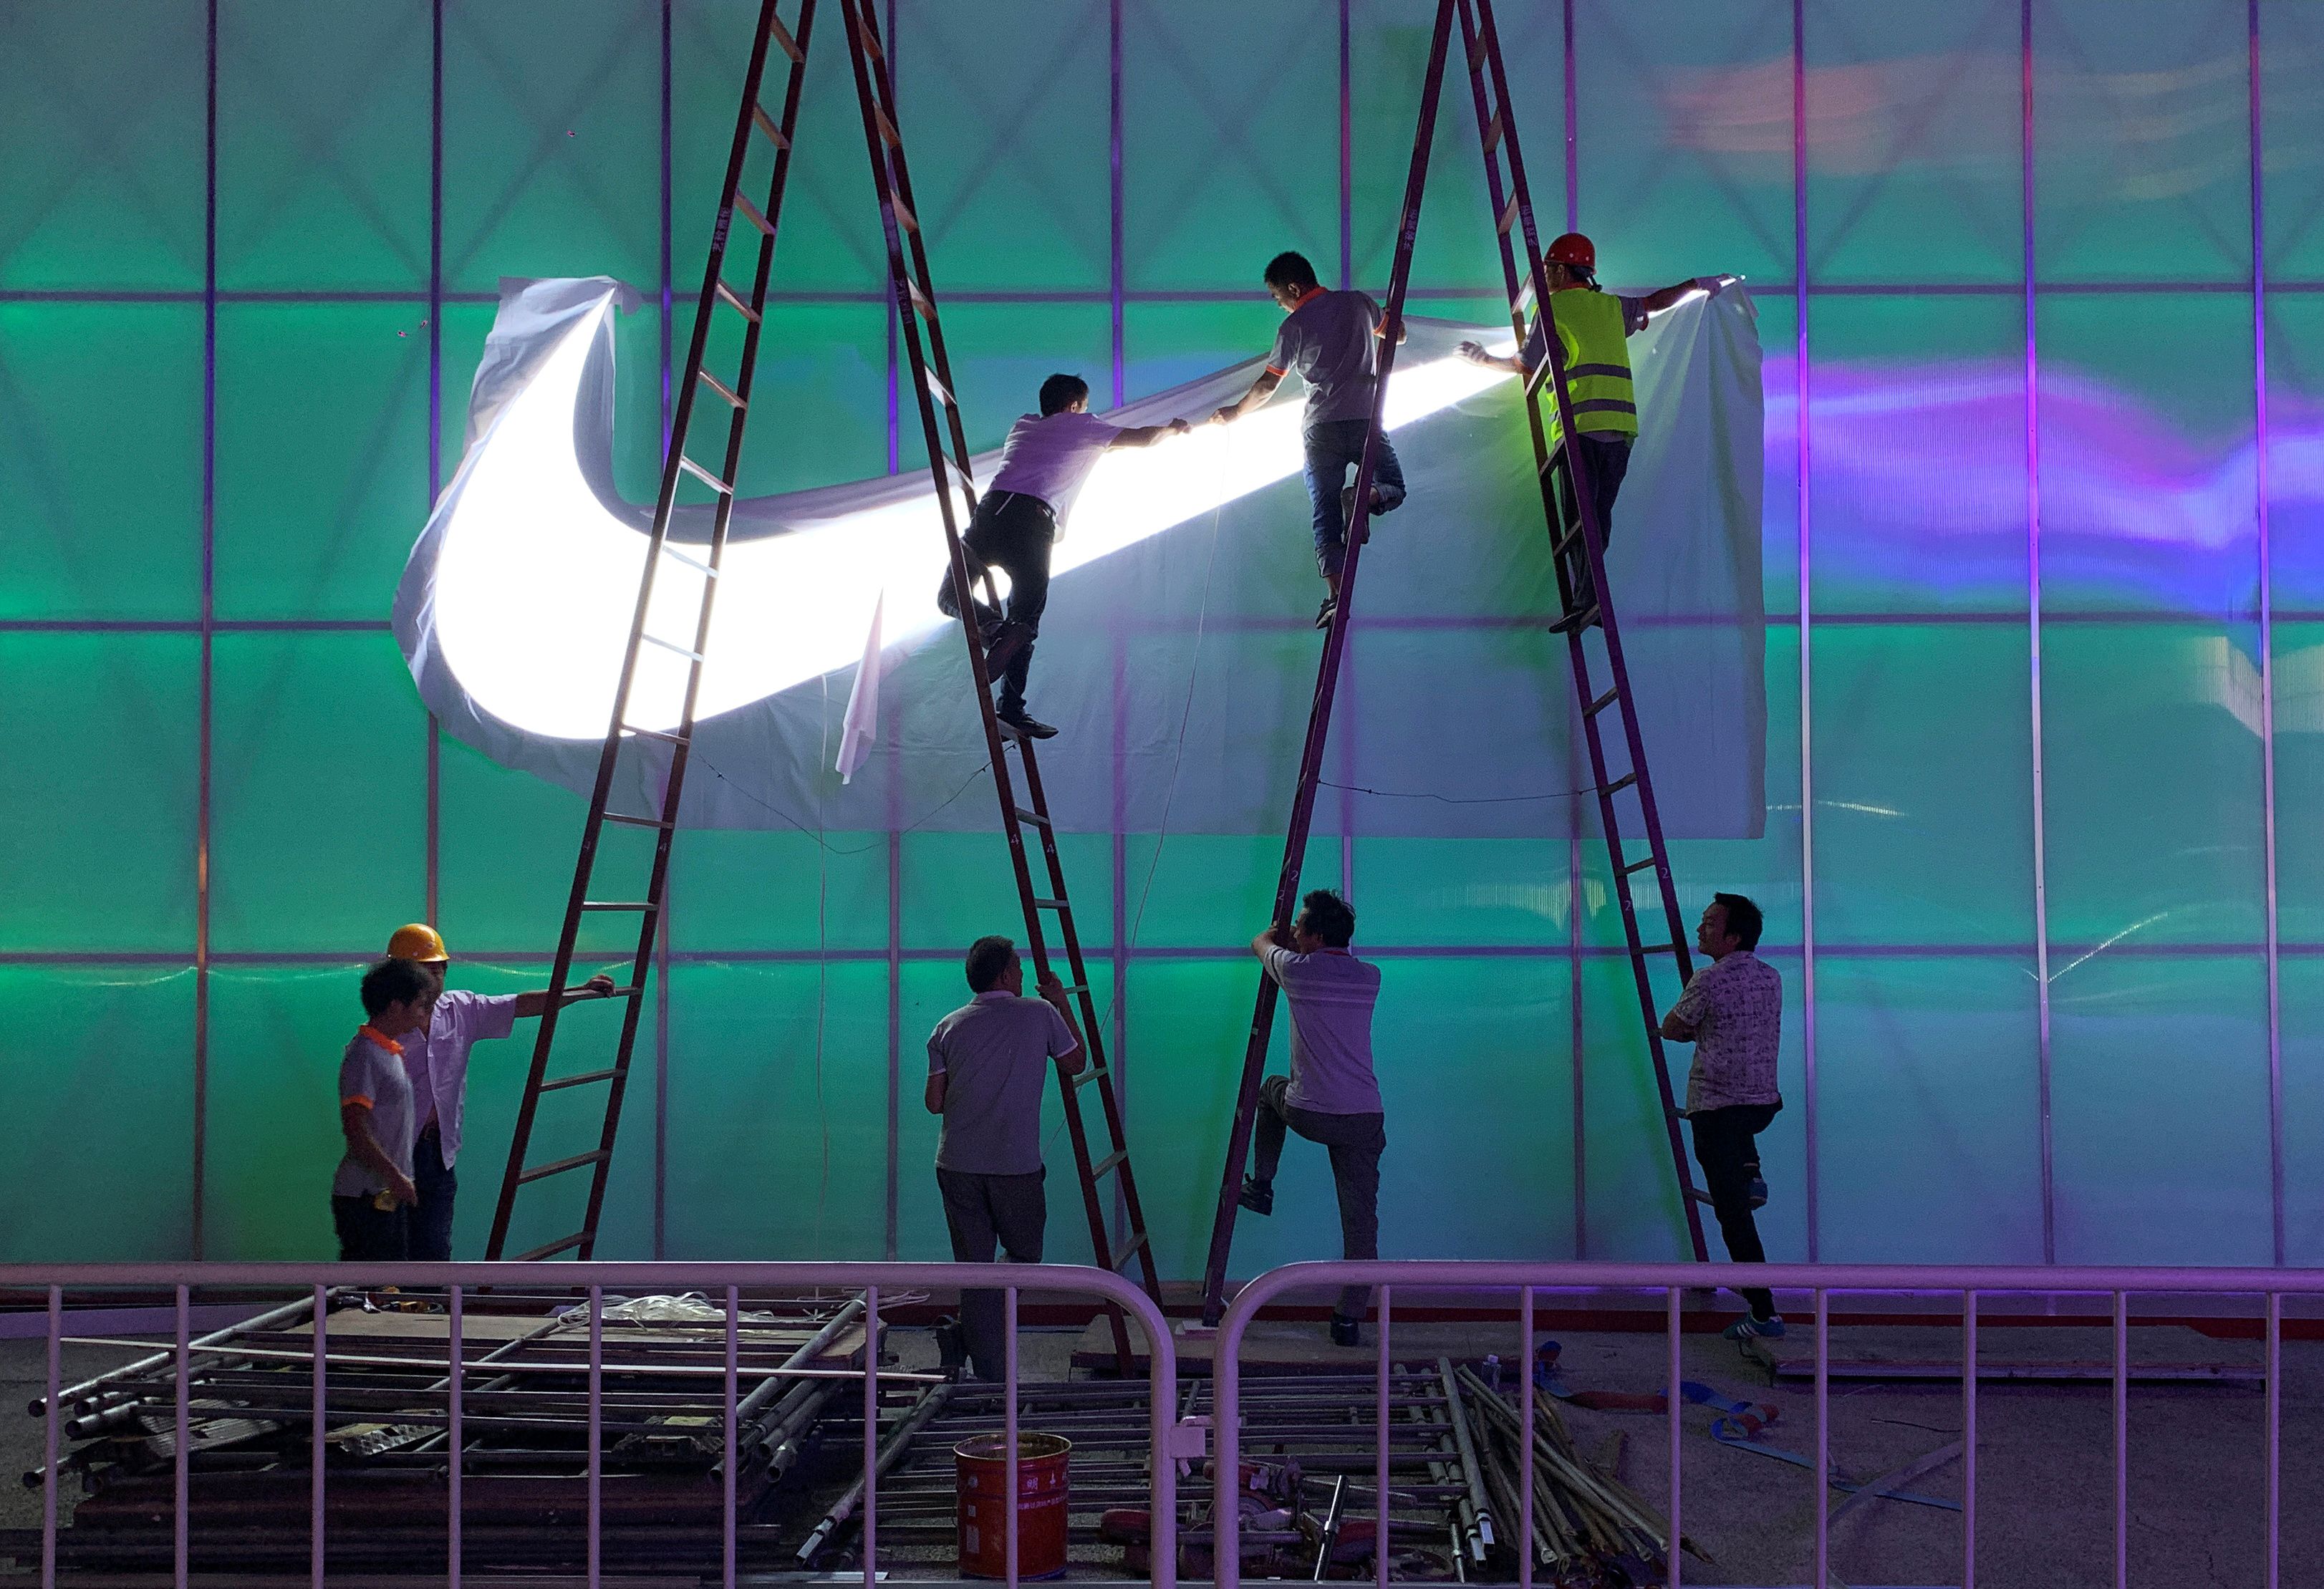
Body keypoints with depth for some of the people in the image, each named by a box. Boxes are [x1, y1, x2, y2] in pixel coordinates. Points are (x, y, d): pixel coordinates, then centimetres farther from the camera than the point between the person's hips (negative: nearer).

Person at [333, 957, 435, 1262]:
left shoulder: (391, 1051, 15)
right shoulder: (363, 1055, -15)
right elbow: (355, 1129, -23)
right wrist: (396, 1177, -23)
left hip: (389, 1193, 10)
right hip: (366, 1196, -10)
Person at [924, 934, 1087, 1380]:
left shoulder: (949, 1028, 4)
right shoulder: (1040, 1015, -1)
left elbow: (935, 1103, 5)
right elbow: (1076, 1064, 16)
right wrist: (1062, 1004, 25)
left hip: (958, 1165, 3)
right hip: (1017, 1167, -2)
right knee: (1025, 1254, 18)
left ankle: (988, 1373, 5)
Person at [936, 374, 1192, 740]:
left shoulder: (1023, 426, 31)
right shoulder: (1080, 426, 18)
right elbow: (1143, 438, 20)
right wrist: (1173, 429, 41)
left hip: (992, 508, 3)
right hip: (1034, 524, -3)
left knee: (951, 595, 16)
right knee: (1025, 620, 7)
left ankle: (991, 624, -16)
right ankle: (1012, 710, -6)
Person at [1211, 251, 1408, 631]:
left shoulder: (1294, 325, 0)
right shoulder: (1357, 303, 9)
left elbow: (1266, 386, 2)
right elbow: (1397, 334, 24)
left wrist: (1234, 413, 17)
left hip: (1320, 428, -1)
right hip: (1365, 420, 1)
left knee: (1326, 515, 2)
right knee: (1393, 486, 17)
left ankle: (1336, 596, -14)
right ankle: (1365, 497, -19)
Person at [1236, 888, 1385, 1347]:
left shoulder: (1298, 968, -6)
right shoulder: (1369, 977, 5)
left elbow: (1261, 942, 18)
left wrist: (1277, 932, 41)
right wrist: (1296, 936, 45)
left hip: (1308, 1115, -2)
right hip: (1364, 1118, 2)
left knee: (1271, 1088, 33)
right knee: (1360, 1219, 5)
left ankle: (1261, 1186, 34)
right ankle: (1350, 1320, 3)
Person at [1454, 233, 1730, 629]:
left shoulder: (1553, 309, 2)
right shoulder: (1611, 306, 19)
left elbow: (1525, 366, 4)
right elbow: (1654, 303, 34)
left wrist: (1486, 359, 22)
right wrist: (1697, 284, 51)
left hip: (1580, 425, -6)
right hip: (1621, 423, 6)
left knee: (1578, 516, -9)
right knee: (1600, 515, 9)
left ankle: (1588, 600, -23)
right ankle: (1592, 599, 5)